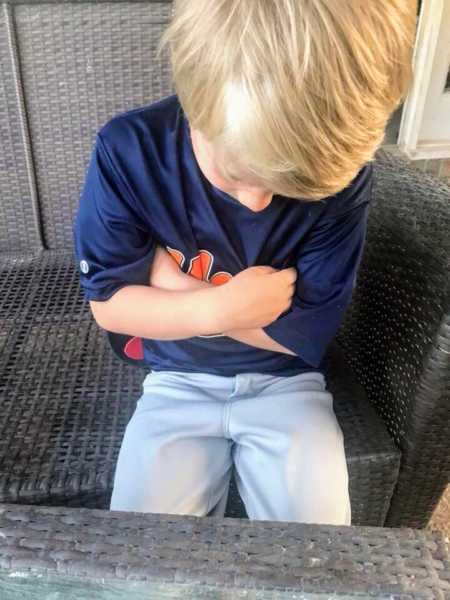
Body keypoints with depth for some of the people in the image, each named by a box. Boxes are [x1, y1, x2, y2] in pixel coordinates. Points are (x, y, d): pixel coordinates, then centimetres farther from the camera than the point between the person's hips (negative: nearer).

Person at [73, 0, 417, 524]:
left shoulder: (342, 175, -18)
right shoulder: (128, 151, -17)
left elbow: (305, 333, -14)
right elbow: (108, 303, -11)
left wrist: (171, 280, -17)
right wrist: (221, 307, -25)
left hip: (285, 381, 0)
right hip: (178, 380, 1)